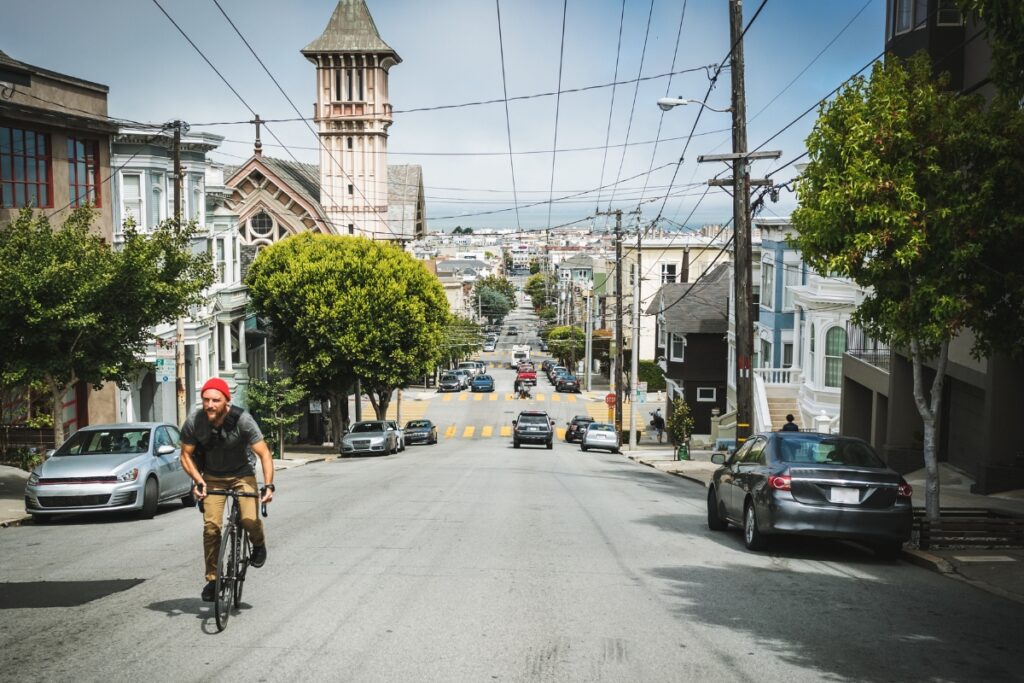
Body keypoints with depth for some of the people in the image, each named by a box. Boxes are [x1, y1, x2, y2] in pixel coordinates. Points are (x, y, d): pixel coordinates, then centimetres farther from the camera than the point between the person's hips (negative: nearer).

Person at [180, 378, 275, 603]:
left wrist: (268, 485, -32)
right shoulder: (193, 421, -19)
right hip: (212, 477, 2)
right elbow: (186, 455, -5)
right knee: (211, 525, -15)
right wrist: (198, 481, -21)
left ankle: (259, 543, 14)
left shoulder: (242, 420, -25)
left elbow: (264, 454, -21)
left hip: (242, 475, -2)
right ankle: (212, 578, 0)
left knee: (249, 520, -22)